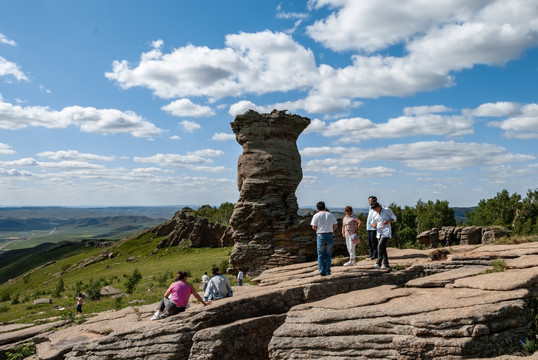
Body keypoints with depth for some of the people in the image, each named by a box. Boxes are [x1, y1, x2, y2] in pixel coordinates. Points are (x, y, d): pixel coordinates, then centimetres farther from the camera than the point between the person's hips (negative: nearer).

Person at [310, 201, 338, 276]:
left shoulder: (316, 215, -3)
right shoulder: (331, 215, 7)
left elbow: (314, 227, -7)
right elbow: (335, 226, 6)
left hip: (320, 235, -2)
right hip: (329, 235, 2)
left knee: (321, 255, 6)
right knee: (328, 255, 10)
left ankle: (322, 272, 4)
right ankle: (328, 271, 8)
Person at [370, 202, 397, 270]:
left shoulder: (387, 210, -3)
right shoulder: (375, 215, 10)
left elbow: (394, 218, 0)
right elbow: (372, 223, 19)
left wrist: (388, 221, -19)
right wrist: (374, 225, -5)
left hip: (386, 232, -6)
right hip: (379, 233, 6)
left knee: (380, 246, -19)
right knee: (383, 249, 6)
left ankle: (378, 264, -21)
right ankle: (386, 265, 11)